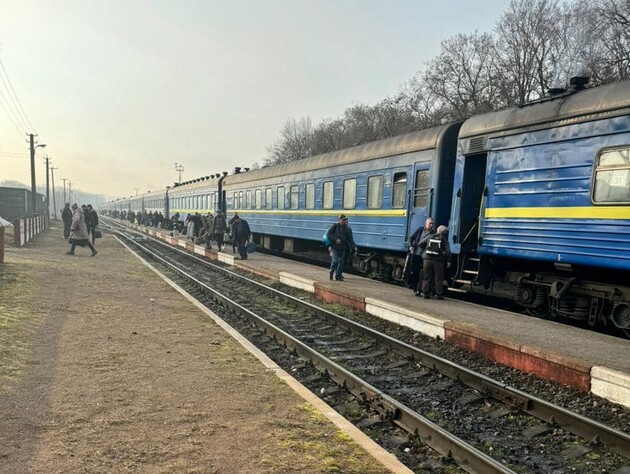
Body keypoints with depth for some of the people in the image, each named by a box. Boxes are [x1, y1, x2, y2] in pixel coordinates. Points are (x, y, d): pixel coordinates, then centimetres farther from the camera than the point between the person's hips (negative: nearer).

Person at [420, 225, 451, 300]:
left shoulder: (430, 237, 11)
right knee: (438, 278, 4)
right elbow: (448, 251, -3)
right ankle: (438, 294, 4)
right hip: (438, 260, -2)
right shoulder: (444, 239, 3)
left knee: (427, 277, 8)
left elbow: (420, 244, 14)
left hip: (427, 259, 3)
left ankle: (426, 293, 8)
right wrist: (448, 261, 4)